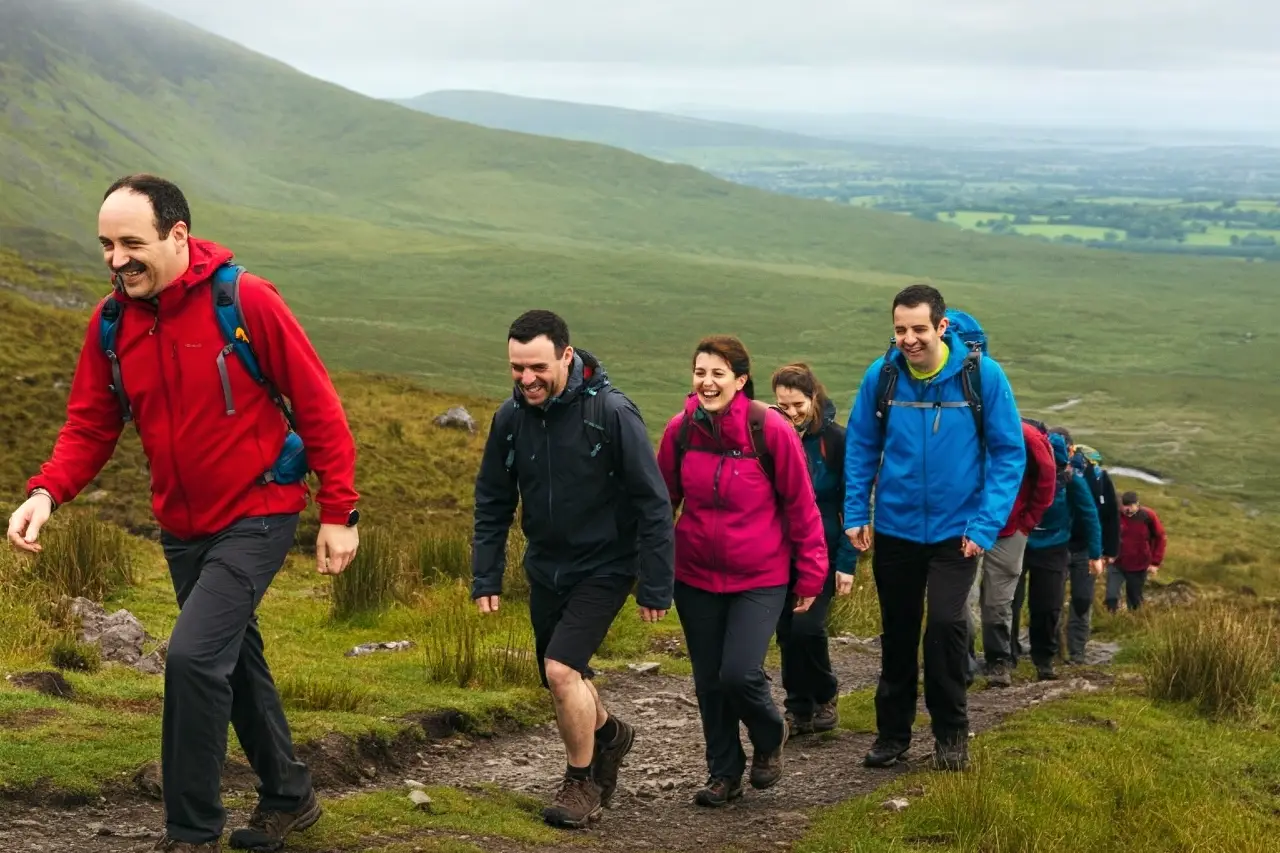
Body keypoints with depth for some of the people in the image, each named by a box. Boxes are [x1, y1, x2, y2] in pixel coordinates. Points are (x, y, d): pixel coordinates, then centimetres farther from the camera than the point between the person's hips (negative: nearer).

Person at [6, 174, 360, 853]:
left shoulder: (246, 302, -19)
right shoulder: (110, 322, -3)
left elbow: (318, 407, -14)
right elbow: (90, 425, 1)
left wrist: (339, 513, -14)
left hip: (257, 516, -6)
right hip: (182, 528, 7)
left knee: (194, 654, -19)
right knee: (235, 662, 19)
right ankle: (288, 798, 39)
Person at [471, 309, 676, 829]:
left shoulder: (611, 412, -20)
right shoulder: (510, 417, -6)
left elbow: (653, 504, -17)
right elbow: (492, 504, 5)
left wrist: (655, 587, -17)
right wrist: (485, 578, 1)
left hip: (604, 566, -5)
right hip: (546, 567, 5)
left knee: (562, 669, -17)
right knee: (561, 677, 15)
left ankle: (582, 782, 5)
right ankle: (607, 733, 47)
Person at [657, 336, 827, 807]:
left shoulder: (771, 430, -15)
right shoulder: (681, 430, -5)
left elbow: (801, 505, -7)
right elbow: (663, 498, 8)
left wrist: (810, 573, -3)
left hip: (760, 578, -4)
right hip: (695, 575, 4)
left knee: (740, 673, -15)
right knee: (708, 680, 8)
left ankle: (770, 737, 18)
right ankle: (724, 772, 27)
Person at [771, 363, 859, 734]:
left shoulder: (835, 440, -7)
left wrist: (847, 563, -9)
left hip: (823, 553, -3)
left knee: (807, 626, -14)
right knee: (787, 631, 5)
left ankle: (825, 696, 11)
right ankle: (799, 710, 20)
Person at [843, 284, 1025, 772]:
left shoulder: (982, 374, -13)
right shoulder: (881, 375, -7)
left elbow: (1009, 453, -9)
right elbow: (860, 447, 4)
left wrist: (986, 525, -15)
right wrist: (856, 514, -2)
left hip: (955, 530, -2)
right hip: (895, 528, 2)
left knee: (946, 624, -14)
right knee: (897, 633, 13)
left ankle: (951, 735, 6)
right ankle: (892, 732, 28)